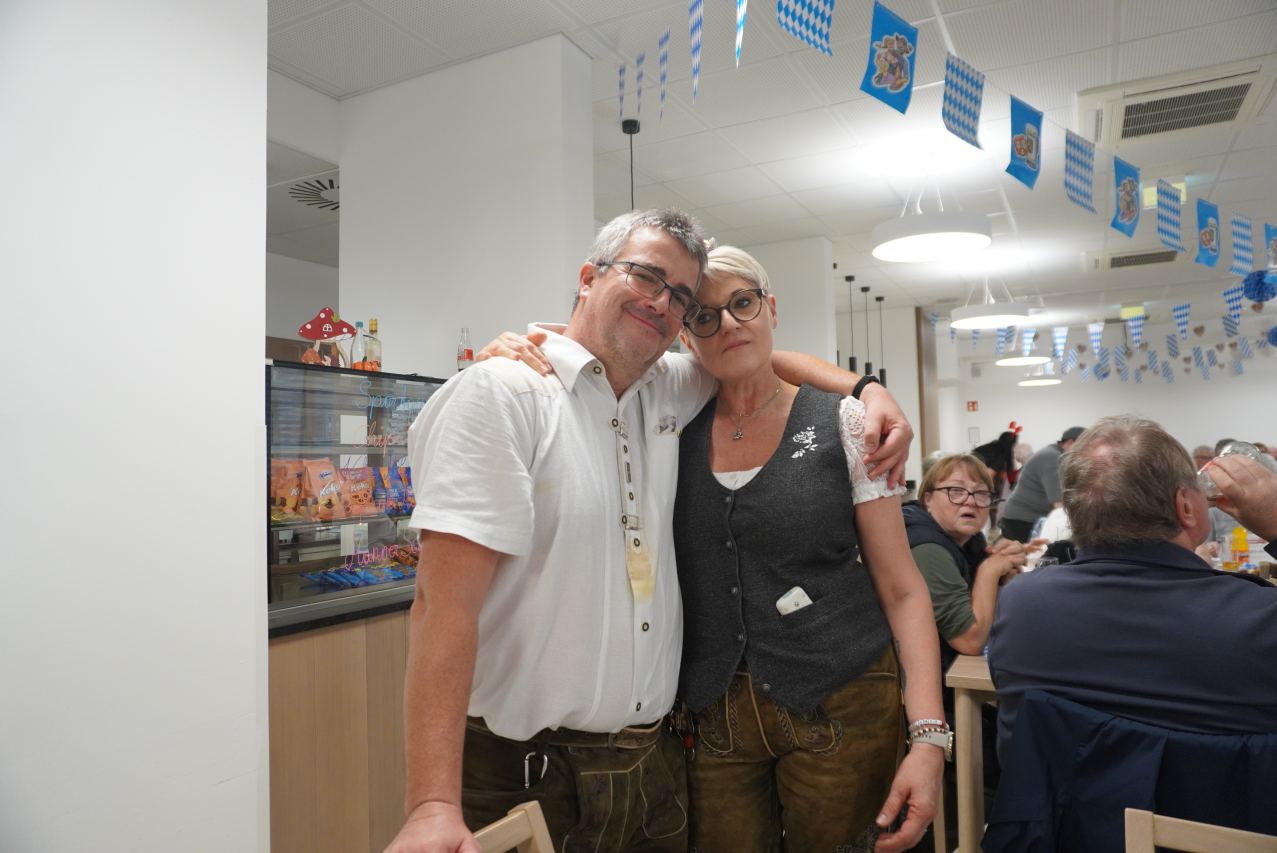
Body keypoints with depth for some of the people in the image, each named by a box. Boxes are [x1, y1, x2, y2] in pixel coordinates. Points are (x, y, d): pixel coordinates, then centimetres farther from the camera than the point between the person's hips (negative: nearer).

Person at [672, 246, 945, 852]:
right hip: (715, 716, 2)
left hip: (839, 708, -1)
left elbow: (901, 588, -4)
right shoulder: (678, 431, 2)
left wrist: (929, 735, -14)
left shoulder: (841, 424, -4)